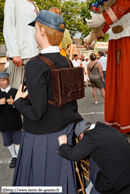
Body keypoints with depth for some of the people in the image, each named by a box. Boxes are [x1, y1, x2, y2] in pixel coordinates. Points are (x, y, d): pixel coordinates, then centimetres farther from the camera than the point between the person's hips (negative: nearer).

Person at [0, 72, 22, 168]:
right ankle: (14, 157, 37)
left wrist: (13, 103, -28)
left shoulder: (14, 91, -7)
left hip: (15, 122, -3)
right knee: (8, 142, 15)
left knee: (17, 141, 6)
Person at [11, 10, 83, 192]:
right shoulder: (66, 63, 0)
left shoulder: (36, 65, -23)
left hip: (42, 137, -6)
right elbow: (71, 103, 6)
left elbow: (37, 112, -24)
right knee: (60, 180, 23)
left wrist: (19, 101, -6)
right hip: (64, 132, 6)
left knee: (38, 180, 15)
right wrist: (76, 127, 16)